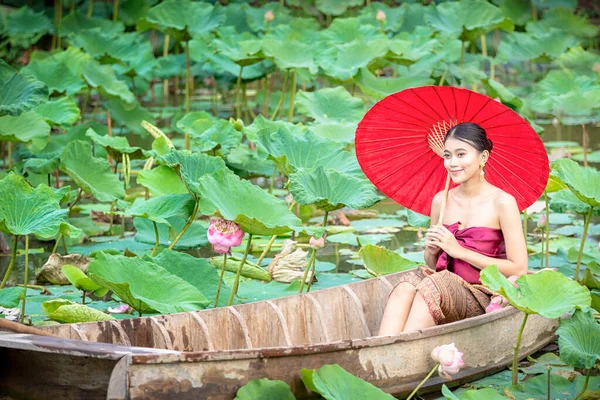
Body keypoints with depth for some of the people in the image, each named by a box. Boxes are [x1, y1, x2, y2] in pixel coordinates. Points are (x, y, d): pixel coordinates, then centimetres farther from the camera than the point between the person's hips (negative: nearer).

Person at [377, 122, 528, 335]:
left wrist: (460, 251, -12)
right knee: (407, 285, -29)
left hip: (483, 300, -4)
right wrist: (431, 251, -4)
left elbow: (519, 269, -11)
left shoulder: (502, 202, -5)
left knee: (432, 285, -34)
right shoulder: (441, 201, 11)